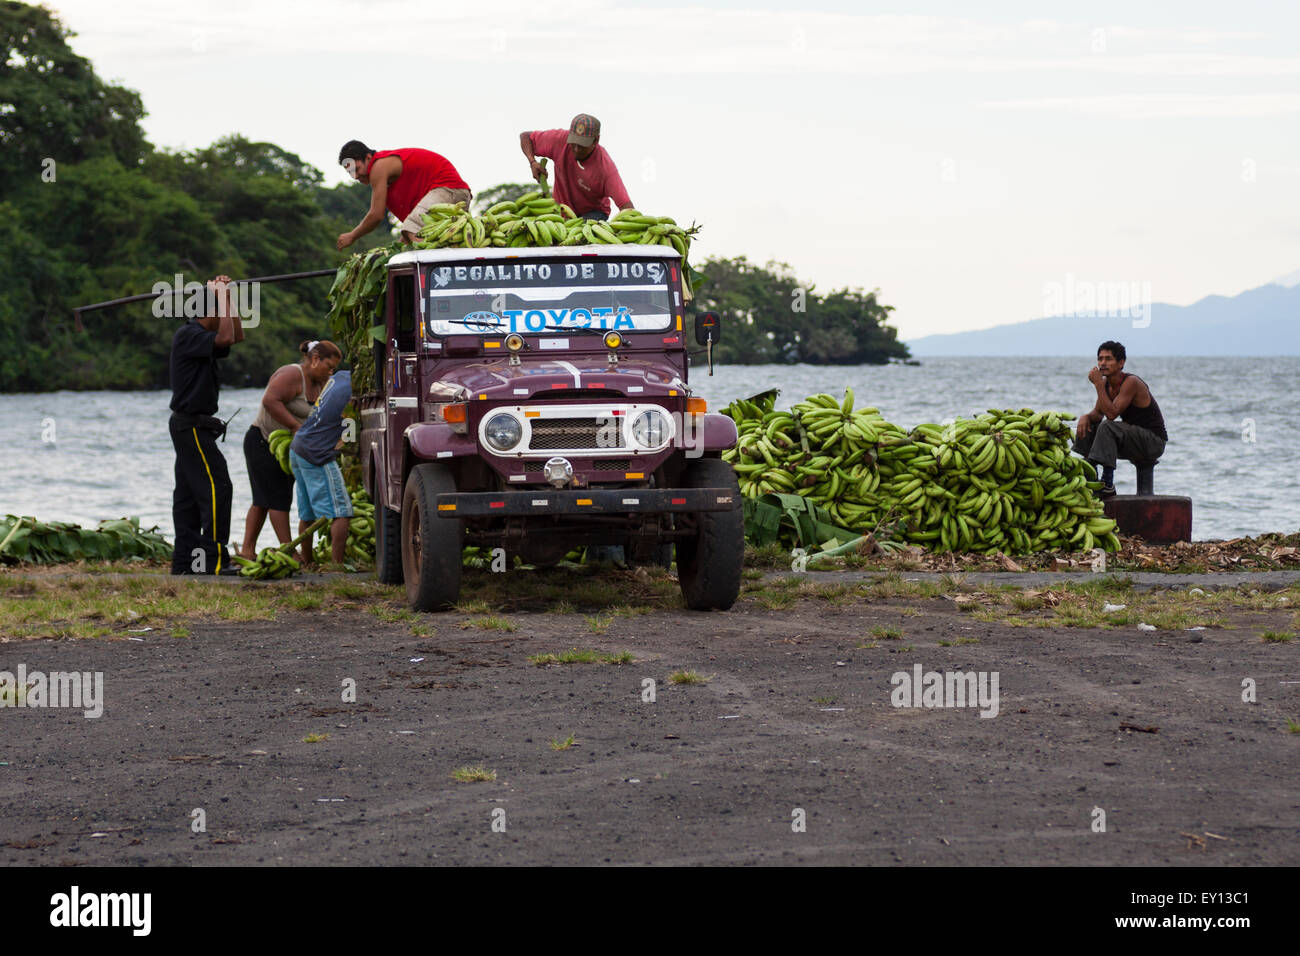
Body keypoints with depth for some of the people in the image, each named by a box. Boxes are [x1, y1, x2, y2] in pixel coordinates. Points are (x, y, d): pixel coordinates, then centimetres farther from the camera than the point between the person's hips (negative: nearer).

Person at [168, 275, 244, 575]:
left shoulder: (199, 335, 15)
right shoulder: (187, 335, -15)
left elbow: (237, 335, 24)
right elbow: (225, 338, -28)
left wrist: (227, 295, 16)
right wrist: (221, 296, -18)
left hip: (193, 427, 11)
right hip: (191, 424, -11)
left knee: (188, 493, 9)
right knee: (216, 488, -13)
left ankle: (185, 560, 10)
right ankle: (213, 559, -16)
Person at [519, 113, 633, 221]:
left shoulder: (606, 167, -29)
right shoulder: (560, 140, -19)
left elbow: (626, 205, -31)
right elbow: (525, 137, -2)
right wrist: (533, 163, -19)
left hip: (593, 213, -4)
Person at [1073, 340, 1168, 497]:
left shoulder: (1131, 382, -22)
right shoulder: (1106, 383, 5)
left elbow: (1112, 414, -28)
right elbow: (1097, 414, 10)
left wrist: (1098, 384, -28)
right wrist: (1085, 417, -14)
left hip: (1153, 441, -9)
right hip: (1134, 439, 9)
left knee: (1107, 427, -30)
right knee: (1087, 427, 4)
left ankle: (1108, 484, -30)